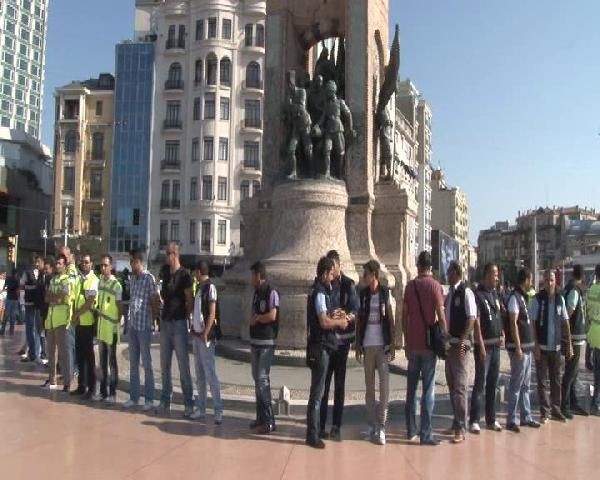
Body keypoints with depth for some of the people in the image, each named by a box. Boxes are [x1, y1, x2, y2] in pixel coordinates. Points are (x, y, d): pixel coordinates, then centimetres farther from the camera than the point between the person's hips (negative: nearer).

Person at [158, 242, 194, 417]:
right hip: (165, 322, 7)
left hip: (178, 323, -7)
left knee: (183, 366, -2)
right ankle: (165, 401, 22)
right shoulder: (166, 273, 11)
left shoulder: (184, 275, -10)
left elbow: (190, 301, -10)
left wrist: (185, 317, -5)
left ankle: (189, 404, 4)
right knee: (164, 365, 12)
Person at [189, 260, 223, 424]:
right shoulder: (199, 287, 14)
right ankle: (201, 408, 20)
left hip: (205, 336, -9)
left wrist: (205, 334, -18)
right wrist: (194, 330, 11)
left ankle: (218, 410, -2)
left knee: (210, 373, -7)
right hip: (196, 335, 9)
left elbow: (212, 314, -15)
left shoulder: (210, 287, -11)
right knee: (199, 374, 12)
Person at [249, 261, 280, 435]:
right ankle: (261, 417, 21)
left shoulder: (271, 293, -12)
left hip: (266, 342, -9)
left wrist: (256, 318, -7)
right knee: (257, 379, 12)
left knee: (263, 379, -10)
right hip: (255, 341, 9)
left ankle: (269, 421, -5)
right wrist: (253, 319, -5)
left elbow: (272, 316, -22)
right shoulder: (256, 293, 13)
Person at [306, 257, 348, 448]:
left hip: (321, 346, 10)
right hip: (320, 346, -10)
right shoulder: (319, 293, -16)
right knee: (317, 391, -5)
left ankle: (315, 429, 26)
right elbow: (324, 322, -23)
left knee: (318, 390, 16)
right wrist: (340, 322, -8)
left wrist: (332, 315, 11)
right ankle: (312, 435, 1)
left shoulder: (320, 291, 15)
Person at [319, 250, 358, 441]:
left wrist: (348, 317, -27)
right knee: (323, 382, 1)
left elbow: (355, 309, -8)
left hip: (341, 338, 0)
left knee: (339, 383, 5)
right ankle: (321, 425, 8)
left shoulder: (348, 284, 1)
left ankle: (336, 426, 12)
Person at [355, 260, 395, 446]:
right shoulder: (362, 294, 6)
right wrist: (357, 344, 5)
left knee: (385, 384, -6)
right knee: (369, 385, 8)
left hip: (383, 344, -3)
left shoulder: (386, 293, -1)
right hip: (367, 344, 3)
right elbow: (359, 321, 9)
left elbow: (391, 319, 1)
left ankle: (381, 426, 2)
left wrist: (393, 344, -2)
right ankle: (372, 425, 18)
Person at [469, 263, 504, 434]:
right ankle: (474, 421, 1)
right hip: (484, 345, -7)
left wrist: (502, 333, 9)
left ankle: (491, 419, 20)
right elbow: (476, 322, -15)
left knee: (493, 384, 12)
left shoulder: (495, 294, 12)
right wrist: (481, 346, -18)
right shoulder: (478, 295, -11)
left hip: (496, 344, 7)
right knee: (480, 383, -5)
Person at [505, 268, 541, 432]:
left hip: (527, 347, 9)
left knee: (525, 385, 15)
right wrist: (518, 348, -21)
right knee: (516, 384, -4)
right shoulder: (514, 297, -14)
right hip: (519, 348, -9)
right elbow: (513, 323, -19)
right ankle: (511, 420, 2)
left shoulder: (522, 297, 14)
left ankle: (526, 417, 23)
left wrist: (530, 345, 19)